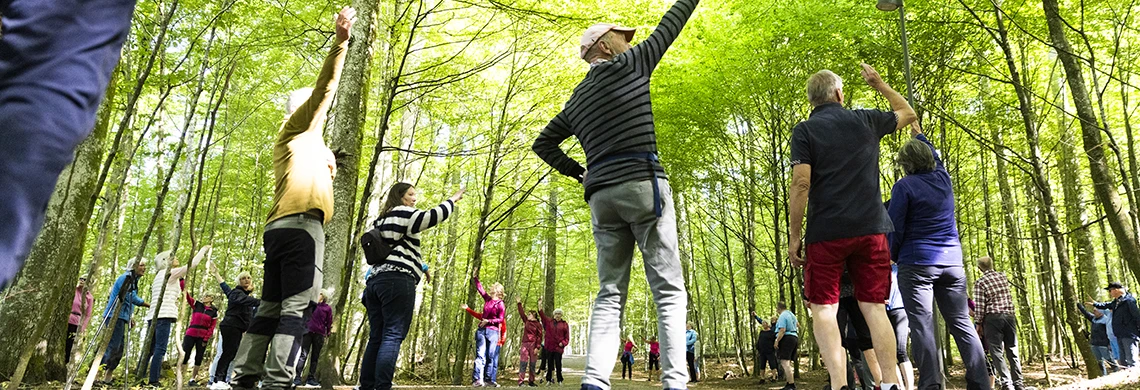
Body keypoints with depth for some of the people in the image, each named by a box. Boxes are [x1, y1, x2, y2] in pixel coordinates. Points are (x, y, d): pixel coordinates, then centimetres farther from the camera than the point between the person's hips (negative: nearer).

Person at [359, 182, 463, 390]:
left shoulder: (382, 221, 29)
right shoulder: (404, 214, 3)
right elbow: (433, 216, -8)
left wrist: (422, 266, 36)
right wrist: (453, 200, 7)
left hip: (375, 280, 8)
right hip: (398, 281, -8)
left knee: (377, 337, 6)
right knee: (393, 336, -12)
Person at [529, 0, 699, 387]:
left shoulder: (576, 99, 21)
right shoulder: (629, 64, 6)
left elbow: (543, 144, 27)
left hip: (601, 196, 6)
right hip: (643, 184, -6)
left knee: (610, 294, 4)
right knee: (669, 290, -4)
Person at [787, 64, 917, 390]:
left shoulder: (805, 130, 0)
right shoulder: (865, 120, 10)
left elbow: (800, 184, -11)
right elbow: (908, 113, 31)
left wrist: (793, 236, -6)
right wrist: (879, 84, 41)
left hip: (827, 232, -3)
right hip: (872, 229, 3)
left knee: (824, 309, 0)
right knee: (874, 307, 7)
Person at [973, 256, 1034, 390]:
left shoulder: (980, 282, -8)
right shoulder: (1003, 277, 8)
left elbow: (979, 306, -11)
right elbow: (1009, 297, 20)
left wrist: (979, 322, 1)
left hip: (993, 318, -5)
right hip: (1009, 315, 5)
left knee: (997, 351, -3)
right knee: (1012, 350, 11)